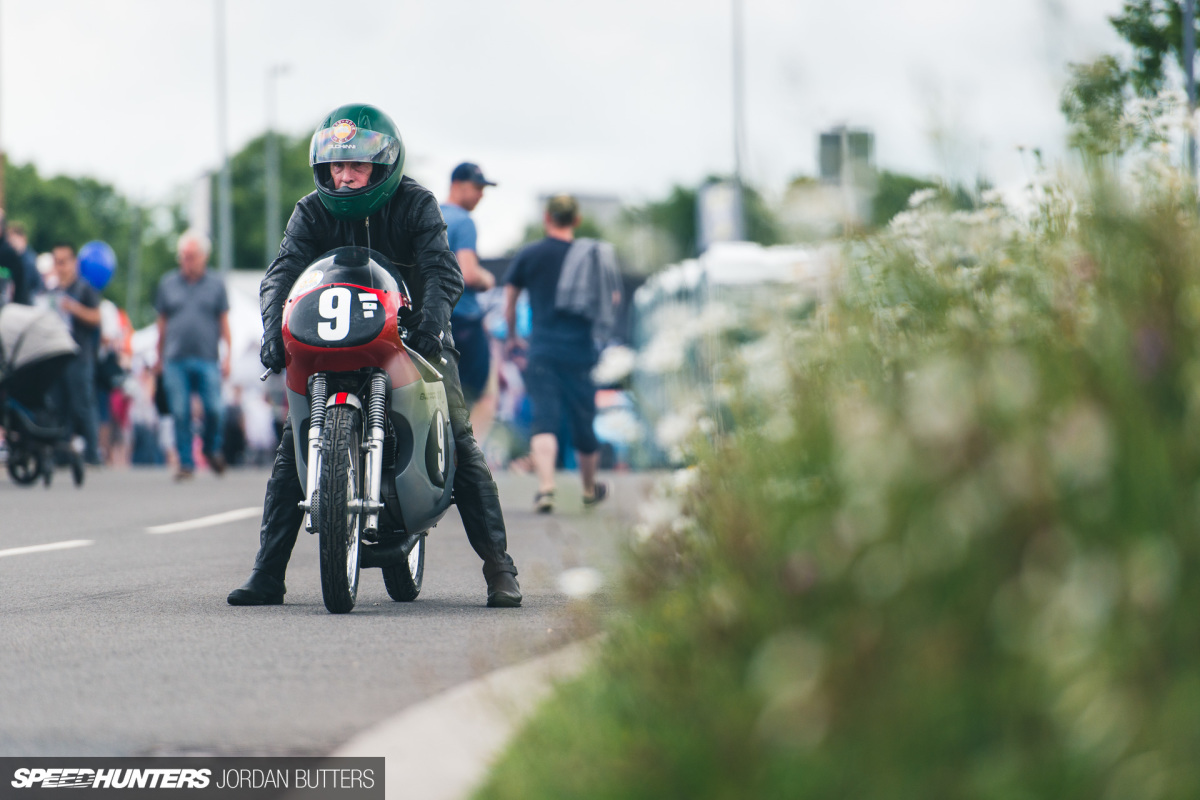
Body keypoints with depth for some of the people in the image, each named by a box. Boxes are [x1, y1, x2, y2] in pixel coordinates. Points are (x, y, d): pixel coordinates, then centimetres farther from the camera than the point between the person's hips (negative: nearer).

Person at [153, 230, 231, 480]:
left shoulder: (216, 285, 9)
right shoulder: (168, 284, 12)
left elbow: (224, 323, 10)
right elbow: (162, 323, 16)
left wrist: (227, 356, 1)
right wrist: (159, 358, 15)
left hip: (207, 359, -1)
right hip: (175, 360, 1)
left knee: (213, 408, -9)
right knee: (180, 413, -3)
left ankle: (211, 448, 17)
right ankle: (186, 462, 4)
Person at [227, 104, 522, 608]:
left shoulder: (415, 204, -9)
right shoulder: (314, 212, -4)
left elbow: (443, 270, -22)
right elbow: (282, 274, -16)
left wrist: (432, 320, -43)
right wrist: (274, 329, -36)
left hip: (413, 336, -2)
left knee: (459, 441, -16)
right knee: (293, 444, -11)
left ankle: (499, 567, -11)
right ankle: (267, 575, -7)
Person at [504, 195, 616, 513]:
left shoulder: (529, 256, 1)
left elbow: (509, 301, 6)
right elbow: (611, 300, 7)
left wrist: (513, 337, 22)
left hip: (541, 351, -1)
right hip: (580, 350, 1)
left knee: (544, 421, -8)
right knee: (583, 420, 14)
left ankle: (545, 487, -28)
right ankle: (590, 489, 33)